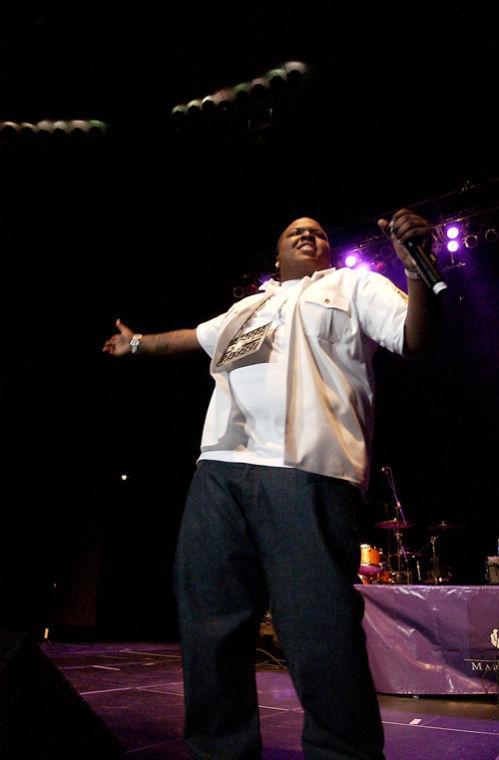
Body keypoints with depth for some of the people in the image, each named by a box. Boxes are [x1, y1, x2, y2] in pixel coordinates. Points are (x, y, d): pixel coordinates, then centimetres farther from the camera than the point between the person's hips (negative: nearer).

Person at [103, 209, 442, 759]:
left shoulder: (354, 285, 22)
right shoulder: (250, 304, 35)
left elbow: (416, 337, 8)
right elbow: (196, 337, 48)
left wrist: (416, 265, -8)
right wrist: (137, 344, 60)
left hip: (308, 471, -5)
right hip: (219, 469, 6)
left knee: (322, 634, -12)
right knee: (209, 626, 4)